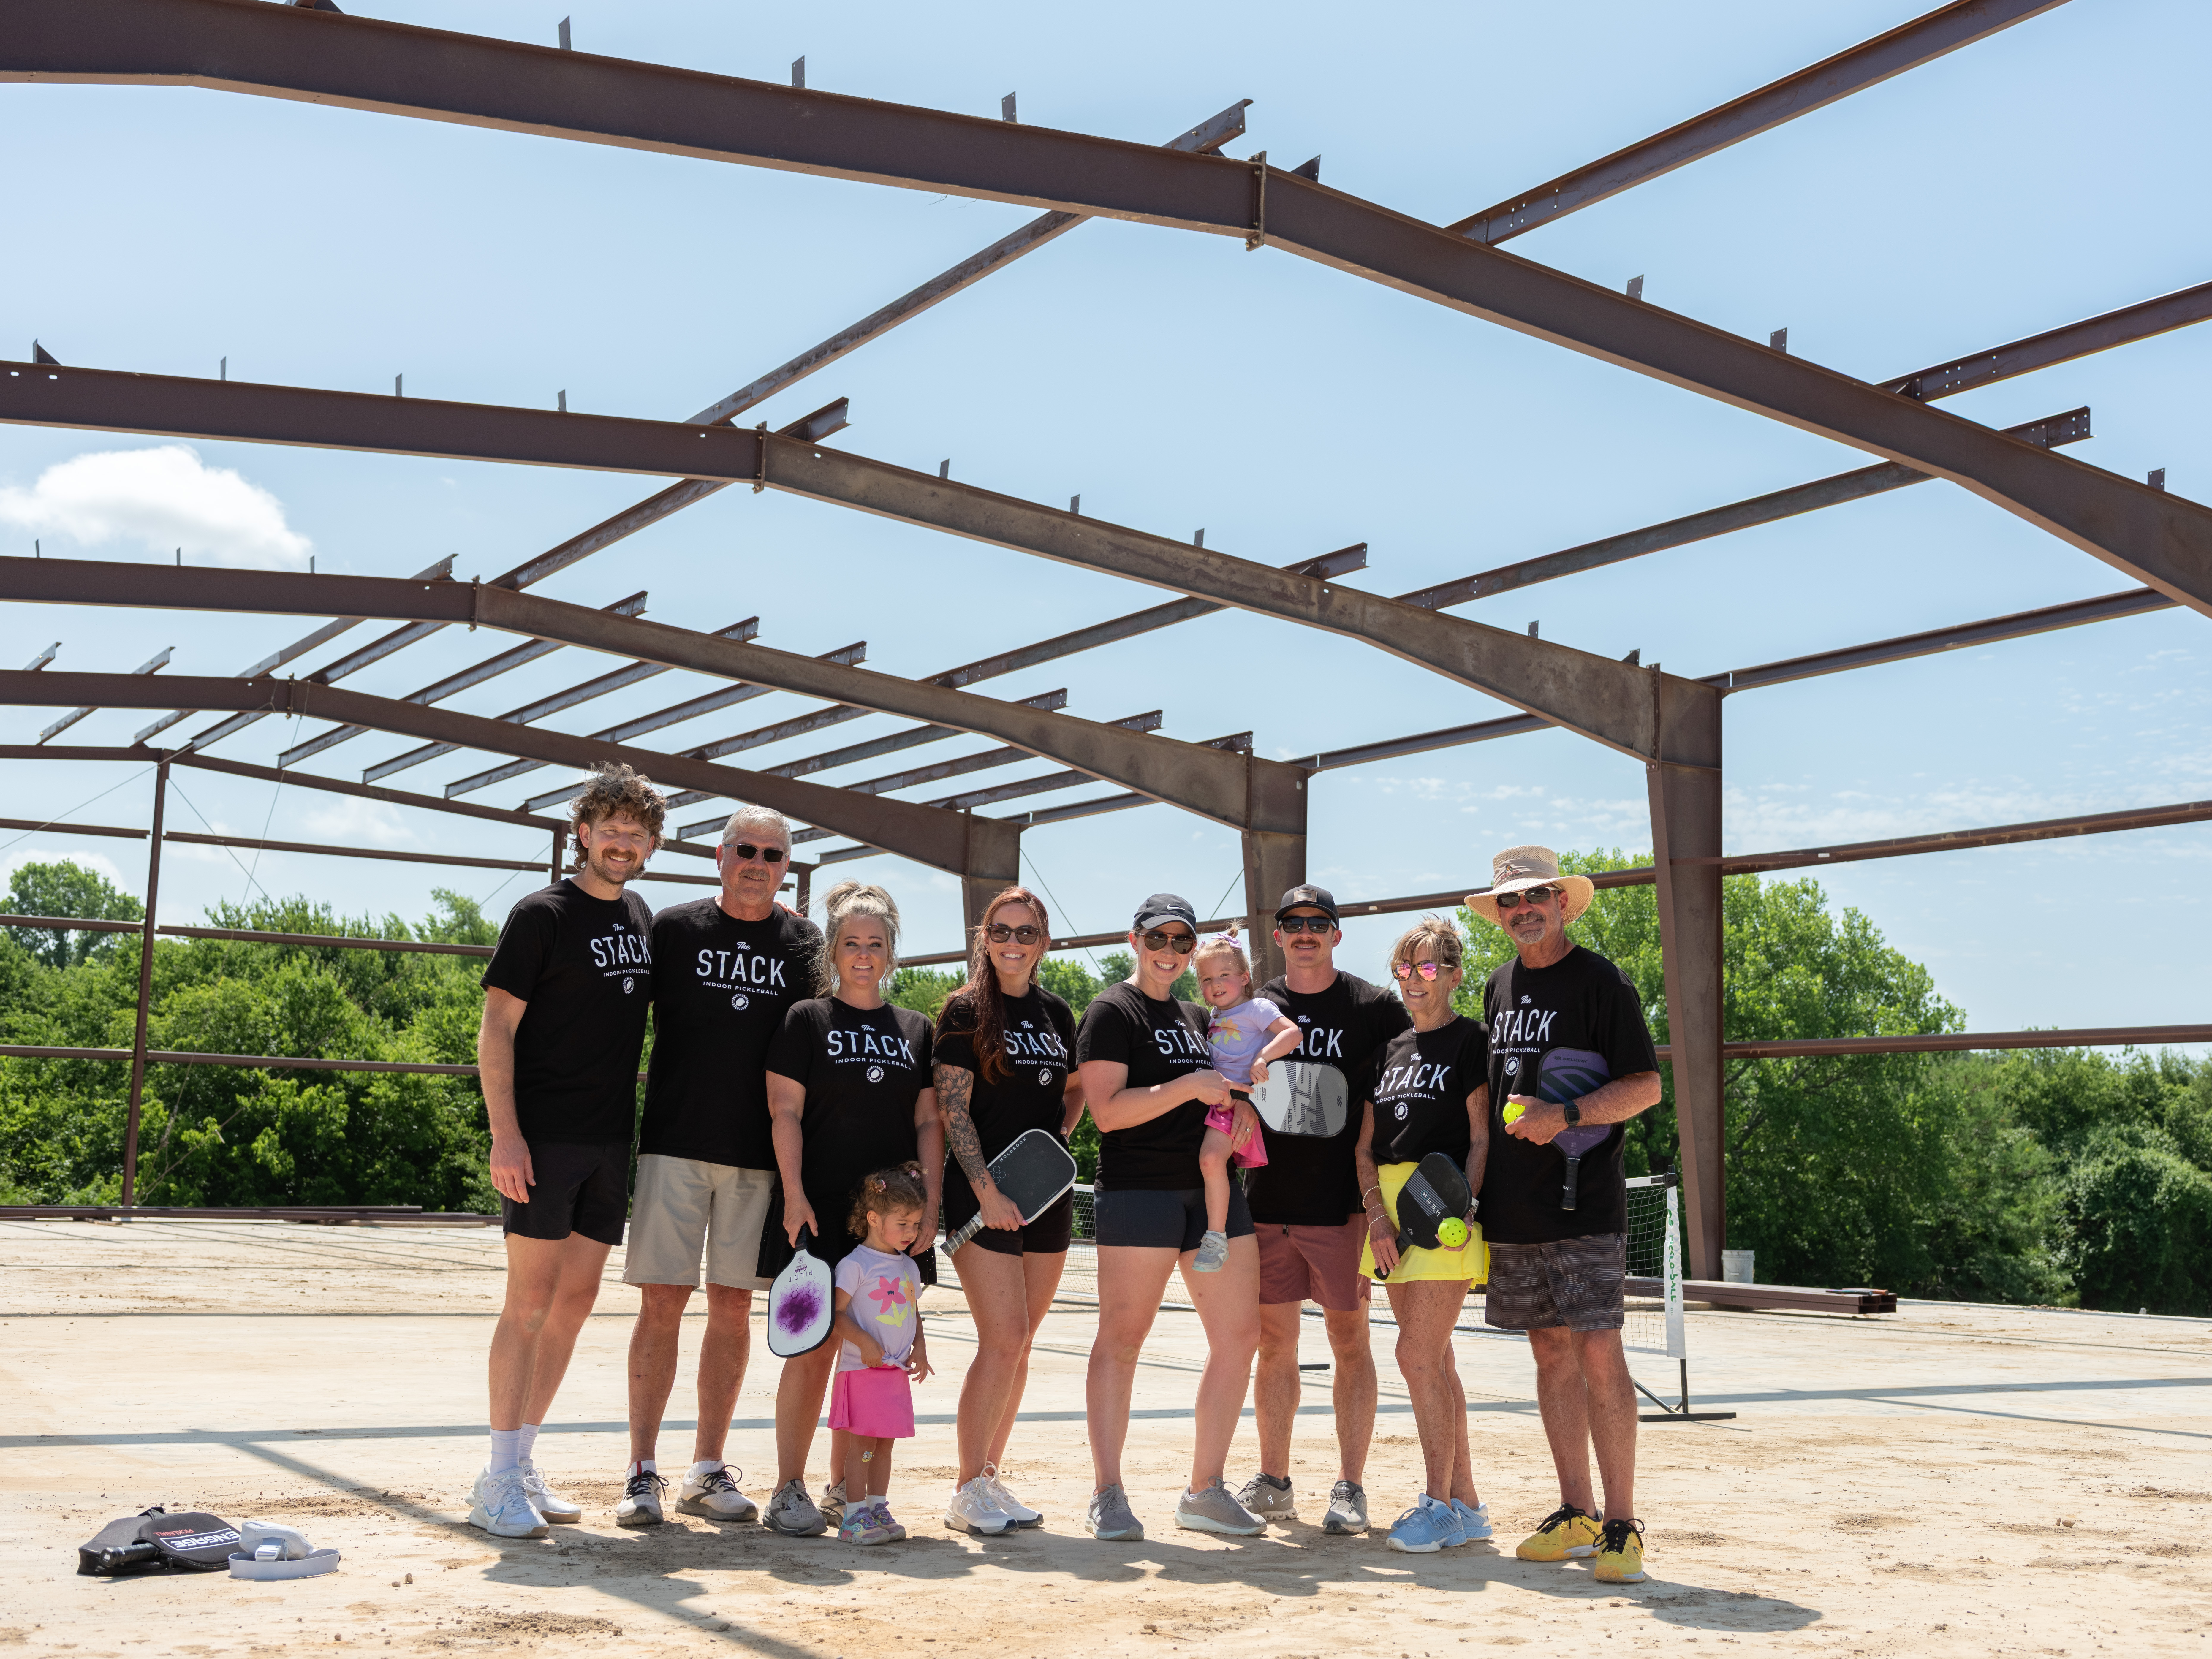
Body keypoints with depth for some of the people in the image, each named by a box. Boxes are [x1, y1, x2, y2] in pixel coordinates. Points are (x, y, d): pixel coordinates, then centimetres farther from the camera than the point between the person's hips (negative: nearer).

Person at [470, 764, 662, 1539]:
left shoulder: (640, 918, 14)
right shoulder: (543, 914, -6)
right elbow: (497, 1027, -10)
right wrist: (505, 1133, -17)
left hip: (611, 1140, 7)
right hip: (545, 1138, -7)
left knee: (577, 1300, 9)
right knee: (531, 1300, -5)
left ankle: (523, 1461, 19)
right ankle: (500, 1479, 2)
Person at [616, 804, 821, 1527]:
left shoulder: (807, 946, 7)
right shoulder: (673, 930, 3)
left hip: (760, 1152, 2)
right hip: (675, 1142, -2)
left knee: (734, 1306, 6)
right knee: (662, 1302, -3)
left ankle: (707, 1470, 17)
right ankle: (642, 1472, 5)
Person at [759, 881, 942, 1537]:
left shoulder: (915, 1030, 14)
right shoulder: (806, 1020, 4)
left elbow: (929, 1123, 12)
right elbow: (785, 1112, -2)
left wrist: (930, 1204, 2)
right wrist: (794, 1195, -13)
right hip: (820, 1211, -4)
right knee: (813, 1349, -6)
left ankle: (846, 1488, 16)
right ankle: (789, 1490, 3)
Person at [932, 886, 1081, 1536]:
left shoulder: (1057, 1014, 12)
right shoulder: (966, 1011, -4)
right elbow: (953, 1109, -9)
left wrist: (1058, 1138, 7)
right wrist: (987, 1191, -17)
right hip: (984, 1195, -6)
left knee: (1018, 1345, 9)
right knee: (1004, 1340, -11)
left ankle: (989, 1475, 20)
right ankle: (967, 1489, 0)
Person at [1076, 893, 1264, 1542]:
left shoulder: (1199, 1017, 20)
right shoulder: (1112, 1012, -2)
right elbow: (1107, 1111, -13)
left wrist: (1241, 1104, 7)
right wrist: (1188, 1087, -18)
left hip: (1214, 1190, 7)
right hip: (1138, 1190, -7)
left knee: (1240, 1334, 4)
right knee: (1121, 1339, -2)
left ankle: (1206, 1491, 14)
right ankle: (1107, 1495, 6)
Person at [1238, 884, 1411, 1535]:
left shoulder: (1375, 1008, 0)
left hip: (1343, 1204, -3)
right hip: (1269, 1202, 3)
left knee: (1350, 1341, 1)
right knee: (1274, 1342, 8)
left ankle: (1350, 1487, 9)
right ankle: (1273, 1482, 19)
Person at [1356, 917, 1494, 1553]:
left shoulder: (1470, 1040, -2)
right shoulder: (1390, 1051, 17)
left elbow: (1482, 1138, -8)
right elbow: (1366, 1145, 13)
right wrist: (1377, 1213, -2)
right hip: (1392, 1209, 7)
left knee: (1417, 1356, -12)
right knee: (1435, 1362, 10)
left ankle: (1440, 1502, -2)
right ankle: (1465, 1505, 17)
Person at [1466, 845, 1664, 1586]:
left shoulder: (1602, 982, -5)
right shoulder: (1500, 987, 14)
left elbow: (1645, 1086, -8)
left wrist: (1566, 1116, -21)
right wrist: (1481, 1185, 14)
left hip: (1584, 1202, -6)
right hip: (1513, 1205, 6)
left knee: (1598, 1353, -9)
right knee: (1551, 1353, 10)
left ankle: (1621, 1524, -1)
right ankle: (1576, 1514, 18)